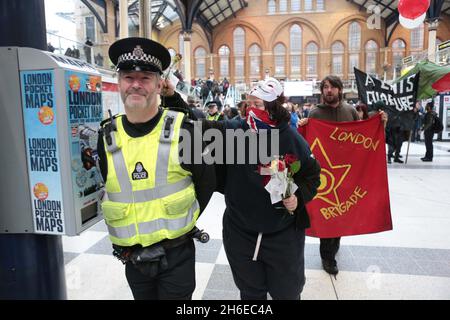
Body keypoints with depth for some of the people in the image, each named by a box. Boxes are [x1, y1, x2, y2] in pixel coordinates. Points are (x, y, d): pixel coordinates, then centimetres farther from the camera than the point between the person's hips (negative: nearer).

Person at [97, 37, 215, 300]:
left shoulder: (182, 130, -11)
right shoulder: (106, 136, -4)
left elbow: (207, 182, -1)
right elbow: (99, 190, 9)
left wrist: (181, 221, -1)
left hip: (177, 254, -3)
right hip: (132, 257, 3)